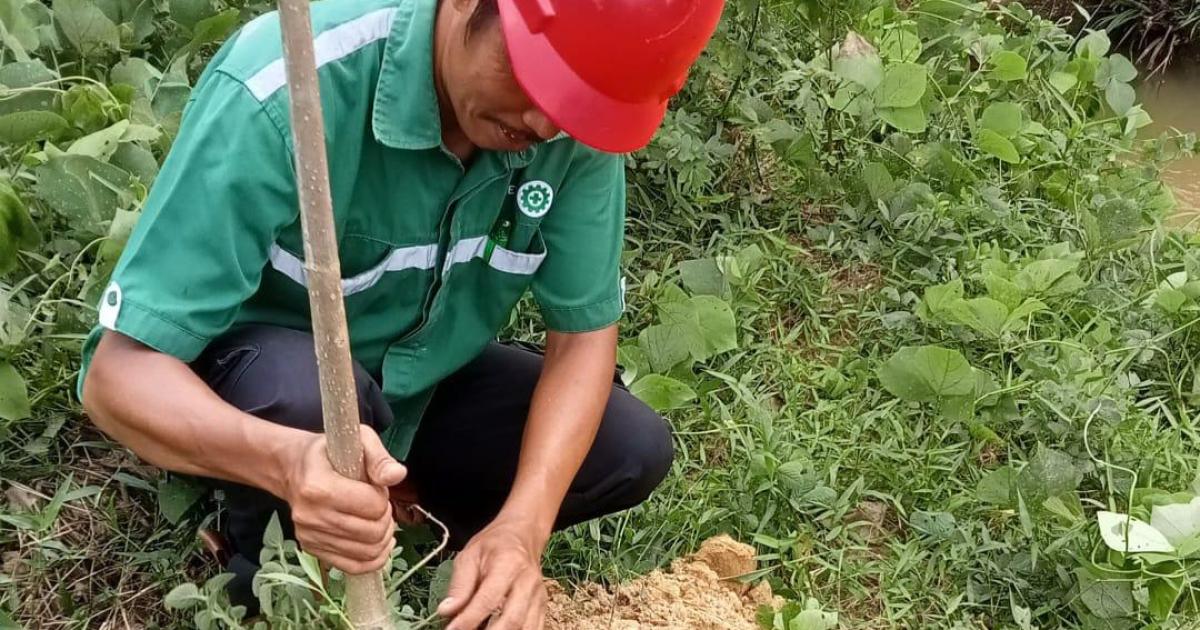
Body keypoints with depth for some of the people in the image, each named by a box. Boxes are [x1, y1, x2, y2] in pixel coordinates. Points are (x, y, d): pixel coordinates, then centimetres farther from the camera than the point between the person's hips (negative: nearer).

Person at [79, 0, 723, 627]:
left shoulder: (578, 123, -21)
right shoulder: (280, 95, -35)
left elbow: (583, 331, -13)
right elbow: (119, 370, -33)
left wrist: (521, 525, -30)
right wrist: (286, 460, -54)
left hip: (420, 382, 4)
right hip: (253, 389, -4)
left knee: (632, 450, -12)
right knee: (308, 393, -36)